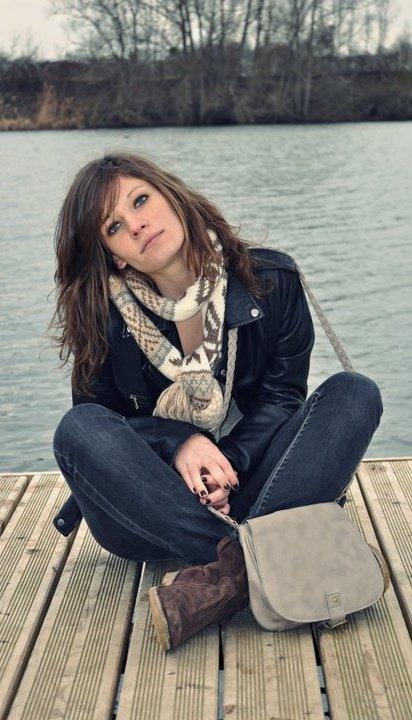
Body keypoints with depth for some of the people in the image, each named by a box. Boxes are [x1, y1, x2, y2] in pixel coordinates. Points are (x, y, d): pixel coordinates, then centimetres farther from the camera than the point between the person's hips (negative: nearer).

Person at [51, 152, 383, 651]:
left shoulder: (270, 280, -4)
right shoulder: (104, 318, -5)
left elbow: (281, 397, -3)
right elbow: (103, 420, -1)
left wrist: (231, 460, -21)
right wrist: (178, 442, -21)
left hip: (245, 487, 1)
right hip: (151, 511, 0)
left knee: (355, 392, -21)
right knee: (78, 428, -27)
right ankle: (233, 561, -36)